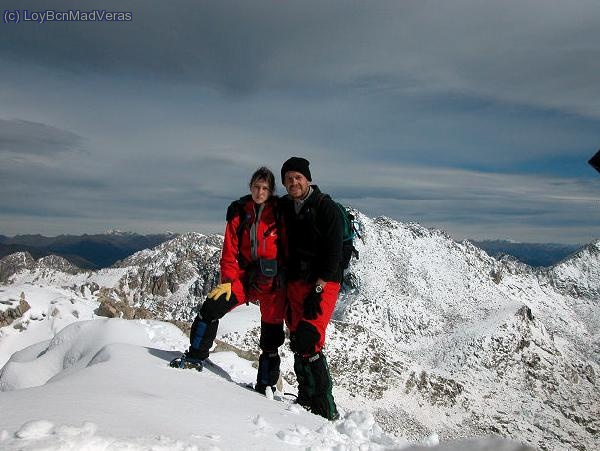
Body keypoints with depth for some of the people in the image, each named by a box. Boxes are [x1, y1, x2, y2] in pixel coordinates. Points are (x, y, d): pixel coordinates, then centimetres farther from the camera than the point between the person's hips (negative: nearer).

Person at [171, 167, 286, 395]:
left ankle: (265, 386, 20)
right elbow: (230, 250, 2)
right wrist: (227, 280, -7)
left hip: (273, 280, -2)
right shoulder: (239, 212, 3)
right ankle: (195, 357, 6)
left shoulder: (279, 213, -4)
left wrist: (285, 278, -6)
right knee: (210, 309, -14)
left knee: (271, 336, 5)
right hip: (245, 274, 2)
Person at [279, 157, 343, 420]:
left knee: (307, 343, -16)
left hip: (323, 283, -6)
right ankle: (307, 401, 17)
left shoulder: (326, 208, -6)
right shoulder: (282, 208, 11)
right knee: (298, 343, 5)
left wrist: (317, 290, -15)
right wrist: (283, 287, 9)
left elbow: (333, 252, -10)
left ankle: (325, 410, -7)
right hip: (295, 283, 6)